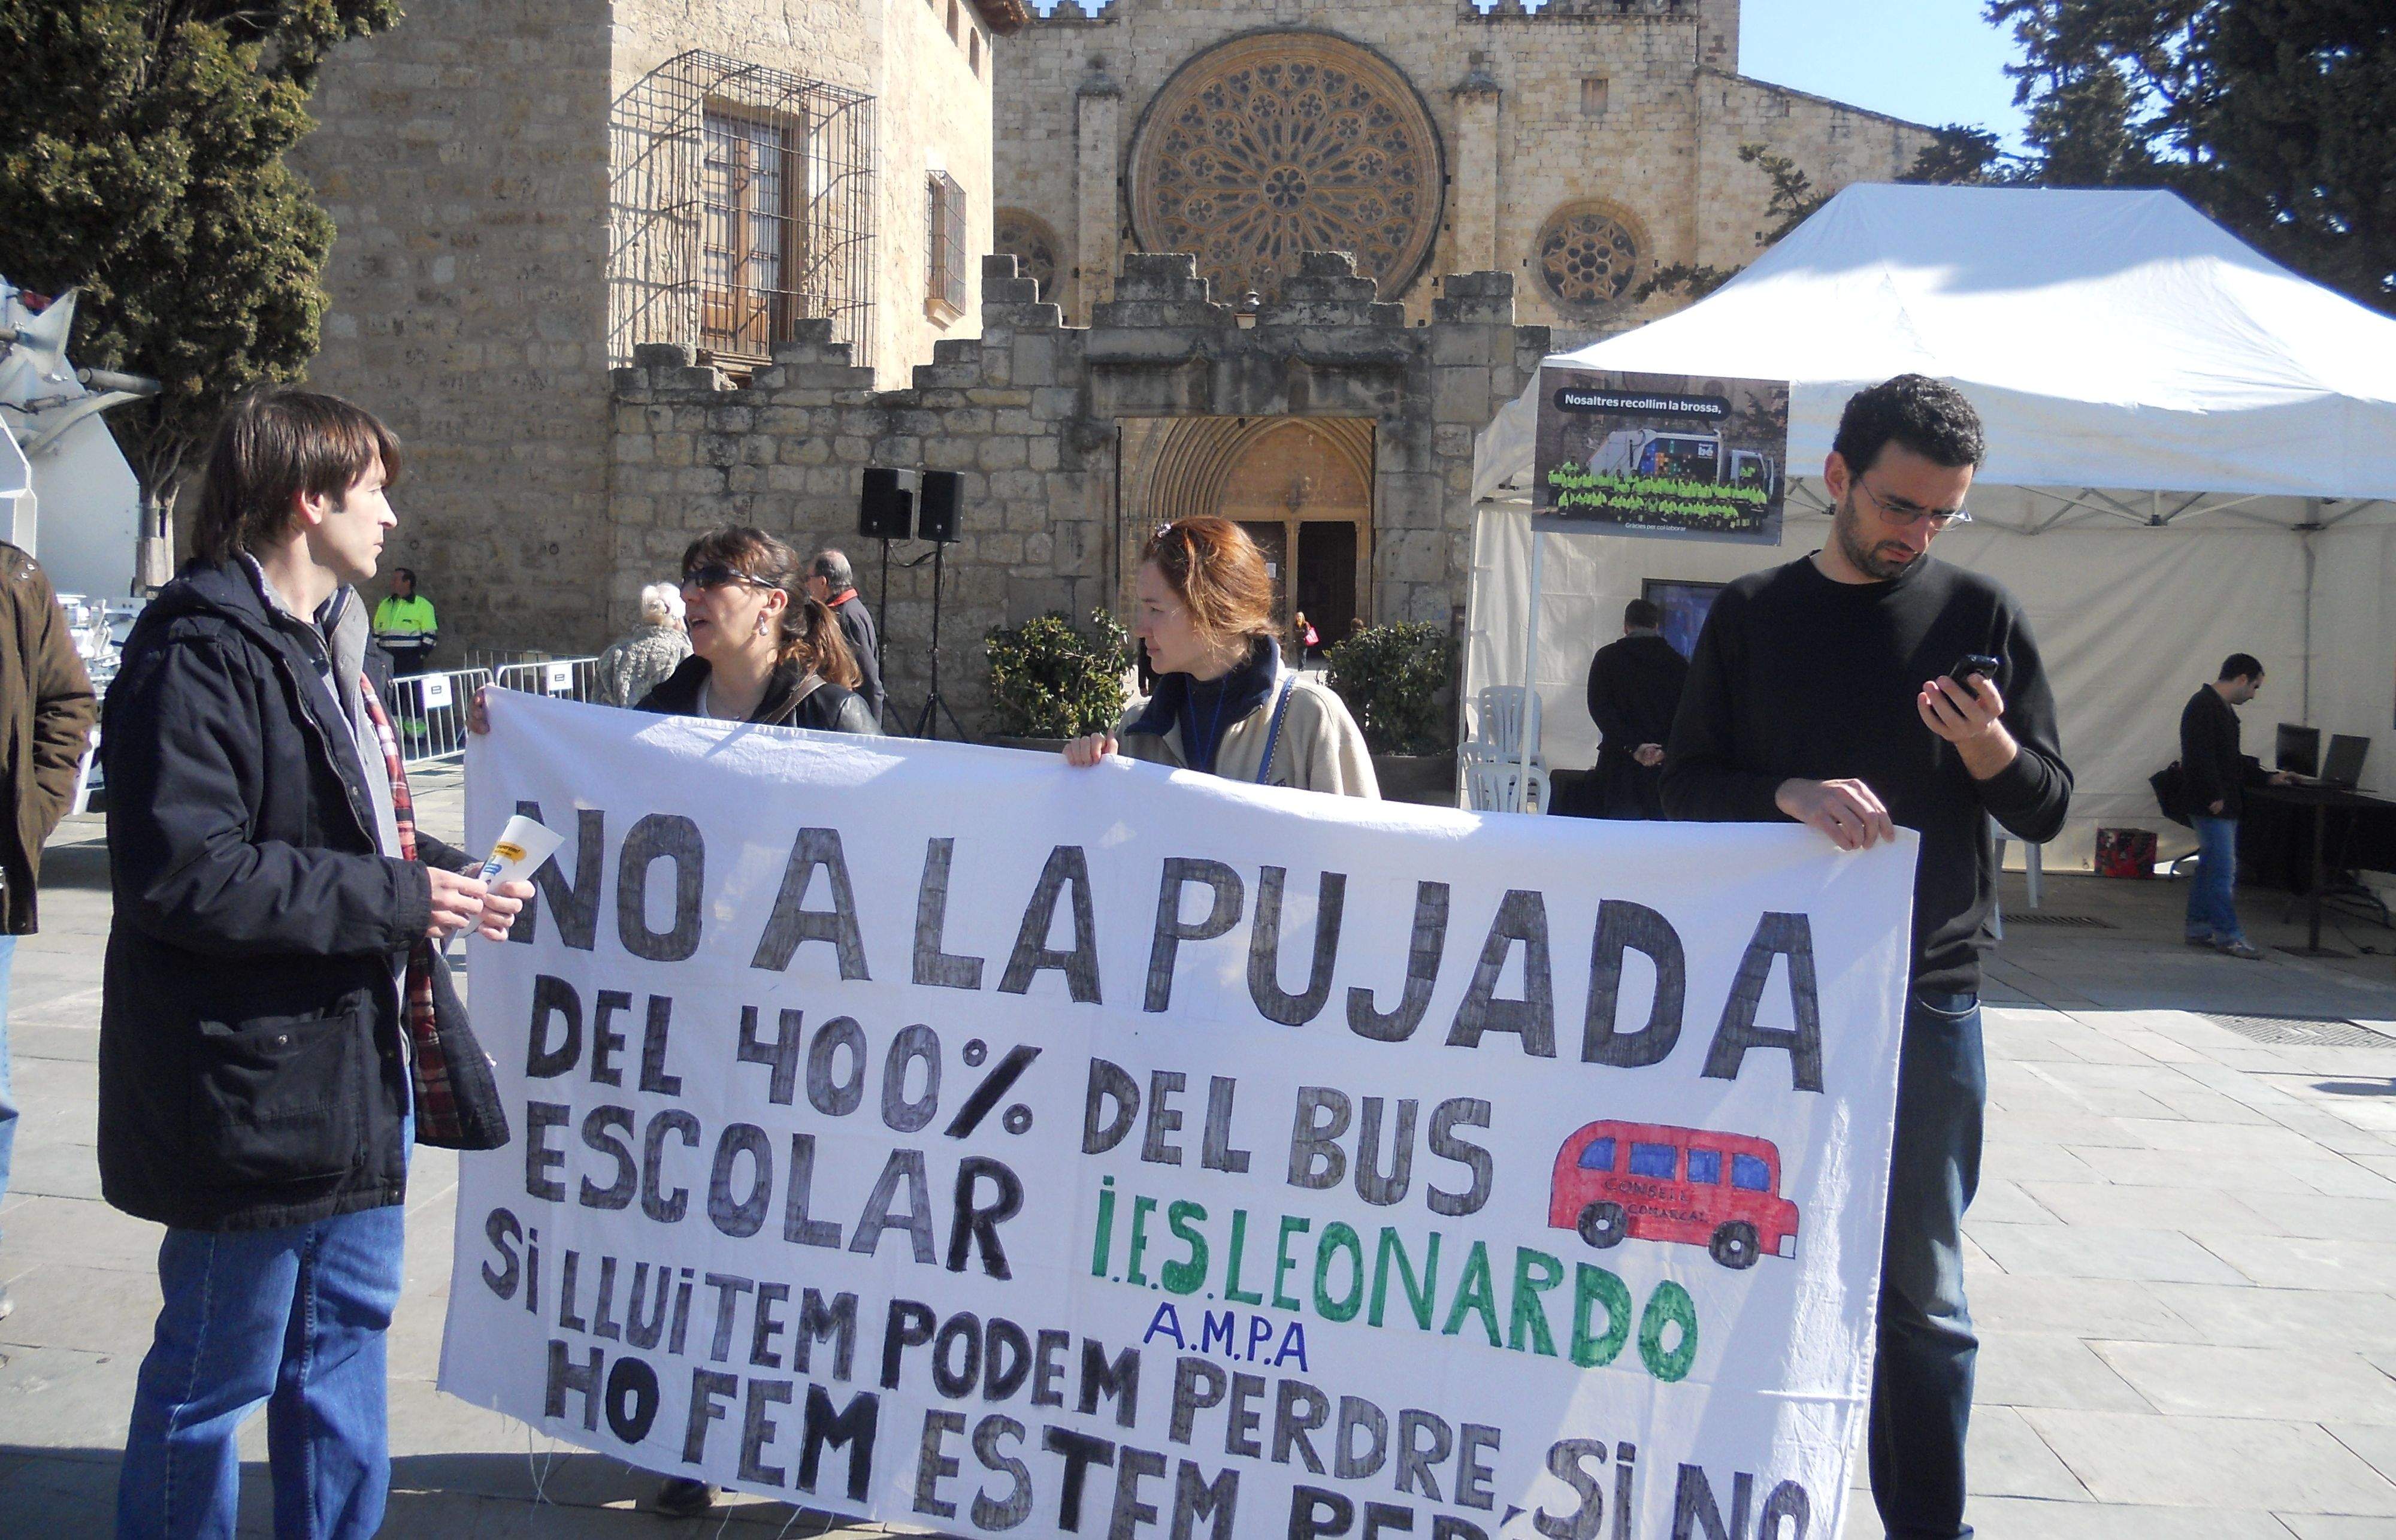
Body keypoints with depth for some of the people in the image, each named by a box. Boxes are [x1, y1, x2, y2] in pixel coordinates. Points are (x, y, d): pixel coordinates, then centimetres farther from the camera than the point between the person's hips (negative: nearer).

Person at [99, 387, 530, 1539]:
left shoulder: (324, 641, 15)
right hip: (256, 1089, -10)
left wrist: (445, 873, 8)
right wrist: (396, 897, -21)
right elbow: (182, 874, -25)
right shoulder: (200, 655, -18)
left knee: (345, 1333, 20)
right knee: (216, 1369, 5)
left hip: (359, 1068, 10)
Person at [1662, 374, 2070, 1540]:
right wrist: (1790, 796, -17)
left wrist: (1990, 751, -16)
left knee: (1921, 1291, 6)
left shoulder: (1980, 615, 4)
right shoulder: (1754, 613, 4)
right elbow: (1685, 785, 1)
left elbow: (2048, 809, 5)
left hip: (1926, 1000, 0)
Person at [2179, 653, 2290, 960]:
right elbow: (2199, 756, -22)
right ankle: (2229, 935, -7)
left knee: (2210, 868, 14)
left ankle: (2199, 928, 20)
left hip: (2224, 806, 11)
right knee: (2224, 869, -9)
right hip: (2213, 807, -11)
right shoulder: (2203, 706, -14)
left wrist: (2269, 778, 27)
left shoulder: (2223, 709, 19)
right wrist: (2214, 797, -23)